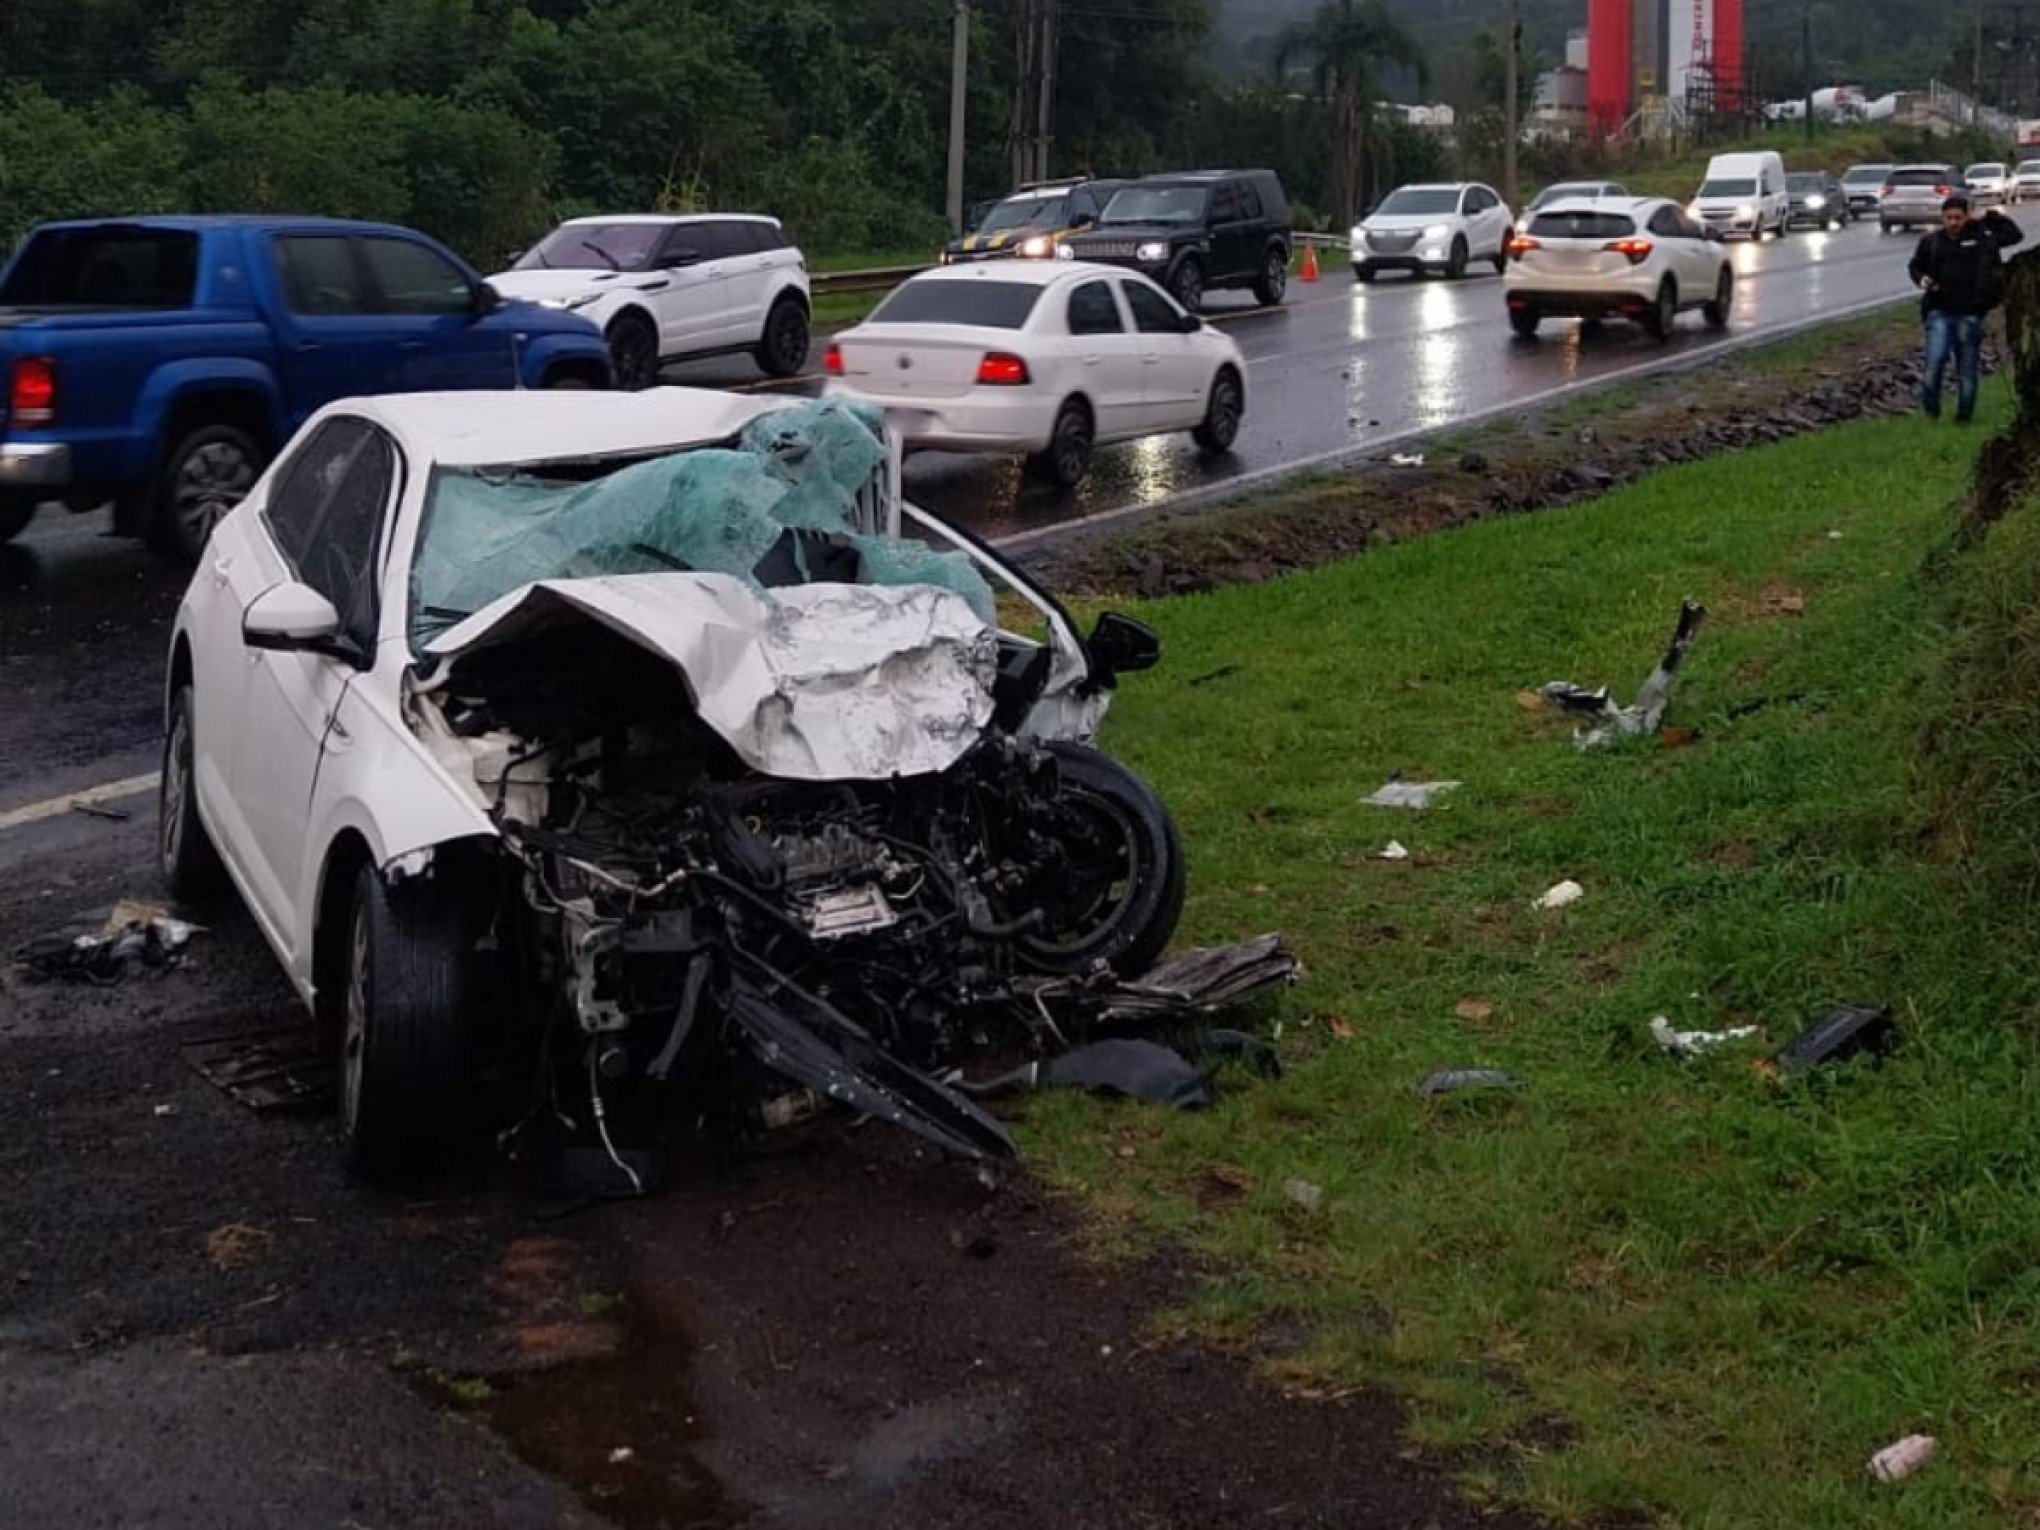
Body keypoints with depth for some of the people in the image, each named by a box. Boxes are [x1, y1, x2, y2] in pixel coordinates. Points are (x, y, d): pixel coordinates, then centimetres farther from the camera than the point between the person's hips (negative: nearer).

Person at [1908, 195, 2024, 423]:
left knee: (1967, 368, 6)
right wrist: (1921, 279, -1)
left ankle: (1964, 414, 18)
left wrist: (1992, 217, 0)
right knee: (1935, 360, -16)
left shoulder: (1980, 237, 2)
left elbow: (2014, 235, 6)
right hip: (1939, 312, 0)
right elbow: (1916, 265, 19)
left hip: (1969, 314, 0)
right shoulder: (1931, 242, 5)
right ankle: (1930, 408, 3)